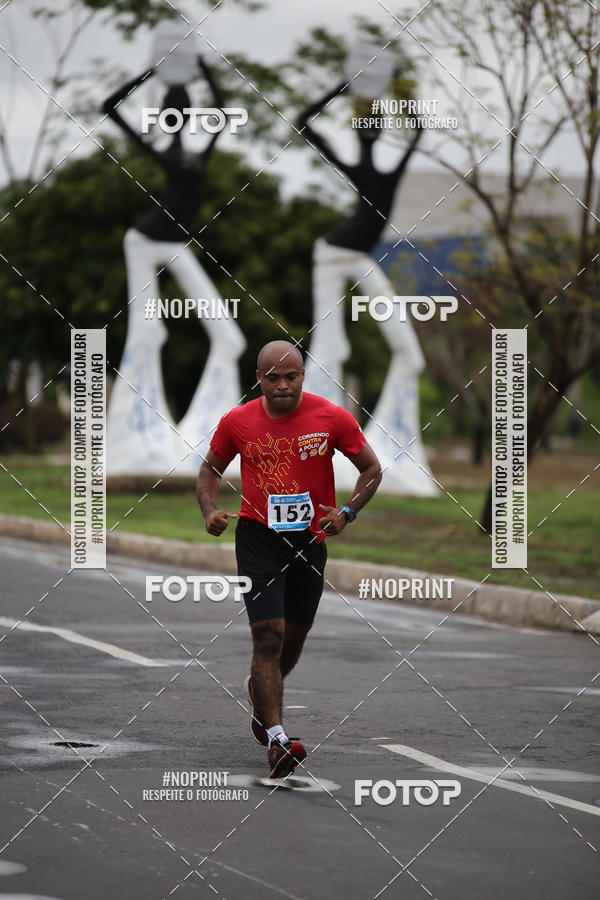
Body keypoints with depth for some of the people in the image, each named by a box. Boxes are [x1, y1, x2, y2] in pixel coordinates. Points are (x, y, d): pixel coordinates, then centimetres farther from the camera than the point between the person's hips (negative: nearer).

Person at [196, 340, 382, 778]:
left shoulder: (332, 418, -7)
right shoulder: (237, 422, -4)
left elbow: (372, 469, 3)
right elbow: (211, 468, 13)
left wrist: (347, 512, -12)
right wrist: (210, 511, -5)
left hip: (311, 538, 2)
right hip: (258, 536, -2)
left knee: (295, 636, 14)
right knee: (269, 635, -15)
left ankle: (260, 691, 47)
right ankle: (277, 739, -19)